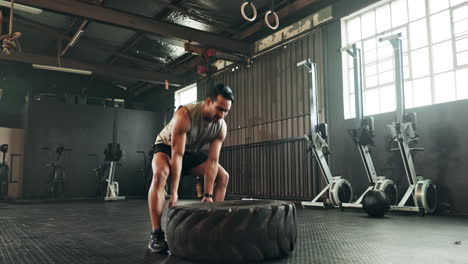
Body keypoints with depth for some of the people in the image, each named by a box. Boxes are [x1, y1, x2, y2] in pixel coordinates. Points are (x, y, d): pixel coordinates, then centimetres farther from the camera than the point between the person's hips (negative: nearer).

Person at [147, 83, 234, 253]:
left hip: (192, 151, 5)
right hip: (167, 146, -5)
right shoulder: (185, 114, -37)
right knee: (160, 174, -36)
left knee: (223, 176, -3)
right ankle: (156, 234, -30)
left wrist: (208, 195, -21)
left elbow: (212, 161, -19)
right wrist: (174, 193, -37)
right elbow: (177, 154, -37)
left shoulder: (221, 127, -21)